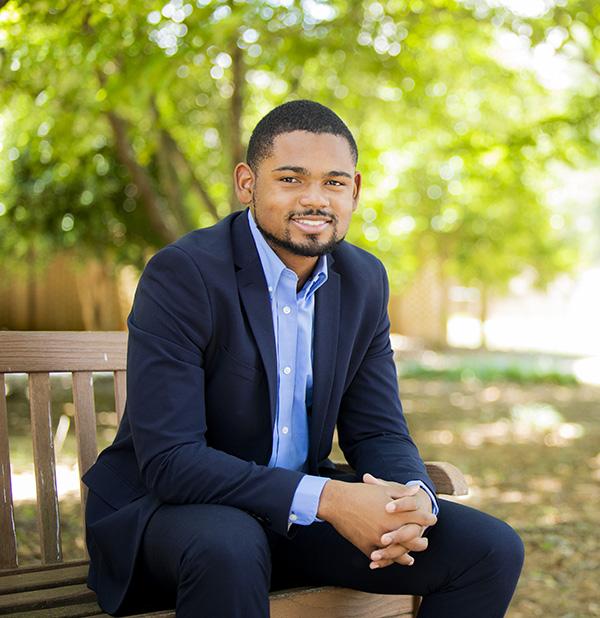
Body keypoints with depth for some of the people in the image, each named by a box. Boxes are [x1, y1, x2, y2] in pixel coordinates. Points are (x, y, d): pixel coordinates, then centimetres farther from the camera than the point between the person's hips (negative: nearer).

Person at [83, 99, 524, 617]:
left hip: (302, 510, 6)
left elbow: (376, 430, 3)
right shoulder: (181, 274, -19)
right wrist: (325, 498, -33)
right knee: (227, 547, -41)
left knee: (492, 549, -6)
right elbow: (168, 459, -25)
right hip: (170, 507, -5)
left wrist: (415, 498, -21)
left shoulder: (364, 280, 1)